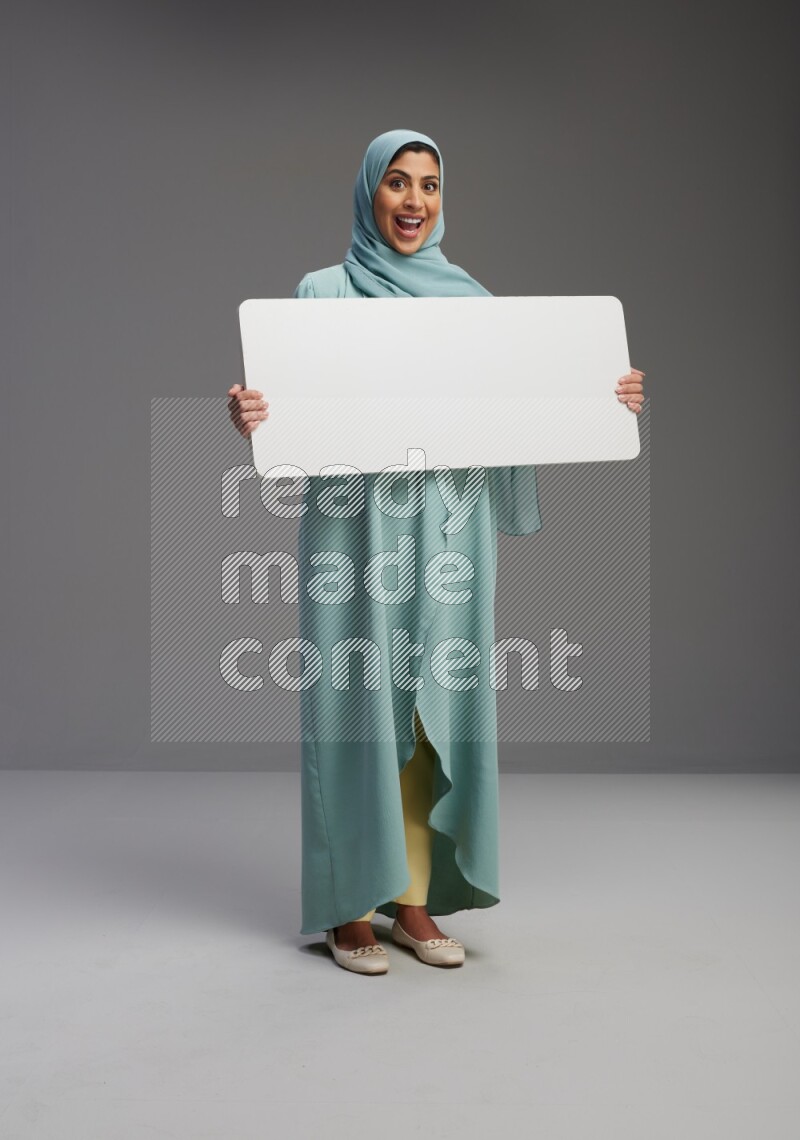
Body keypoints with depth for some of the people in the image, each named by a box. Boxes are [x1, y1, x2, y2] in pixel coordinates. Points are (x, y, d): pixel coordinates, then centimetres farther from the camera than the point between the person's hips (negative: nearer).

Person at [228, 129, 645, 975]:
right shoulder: (322, 292, 4)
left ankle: (416, 897, 17)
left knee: (435, 708, 5)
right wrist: (248, 417, -25)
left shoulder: (469, 298, 14)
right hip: (356, 531, -3)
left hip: (447, 535, 3)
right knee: (357, 706, -1)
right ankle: (348, 906, 10)